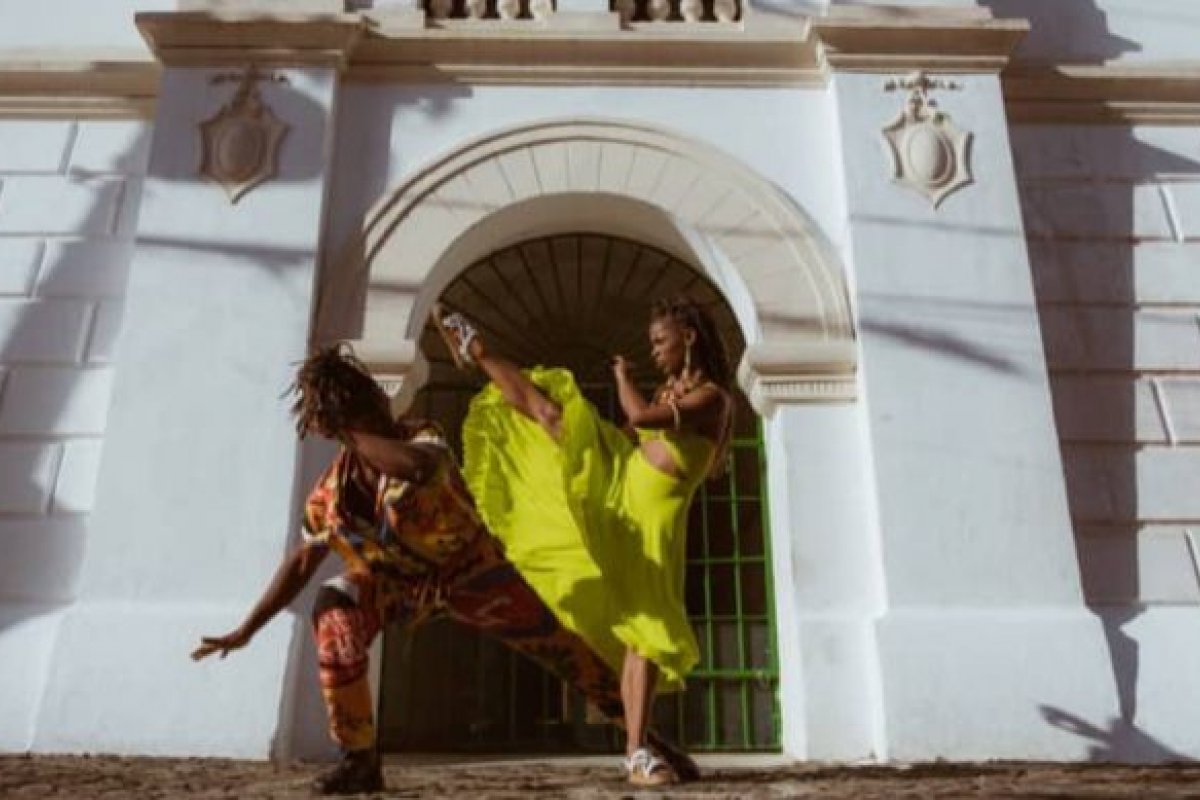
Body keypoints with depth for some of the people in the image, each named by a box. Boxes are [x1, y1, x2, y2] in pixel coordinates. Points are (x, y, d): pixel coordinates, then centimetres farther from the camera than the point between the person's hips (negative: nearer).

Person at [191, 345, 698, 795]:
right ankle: (360, 761, -10)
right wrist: (246, 630, 1)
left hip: (468, 568, -3)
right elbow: (302, 561, 0)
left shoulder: (420, 438, -26)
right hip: (397, 579, 3)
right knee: (333, 611, -25)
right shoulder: (331, 491, -11)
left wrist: (350, 435, -39)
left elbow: (414, 465, -53)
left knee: (561, 644, -7)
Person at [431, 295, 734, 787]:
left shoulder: (714, 396, -10)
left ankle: (638, 751, -3)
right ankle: (475, 350, 17)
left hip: (653, 515, -6)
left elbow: (641, 417, -23)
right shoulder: (671, 389, 16)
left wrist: (623, 376, -7)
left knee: (647, 629, -9)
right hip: (613, 483, 6)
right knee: (550, 411, -3)